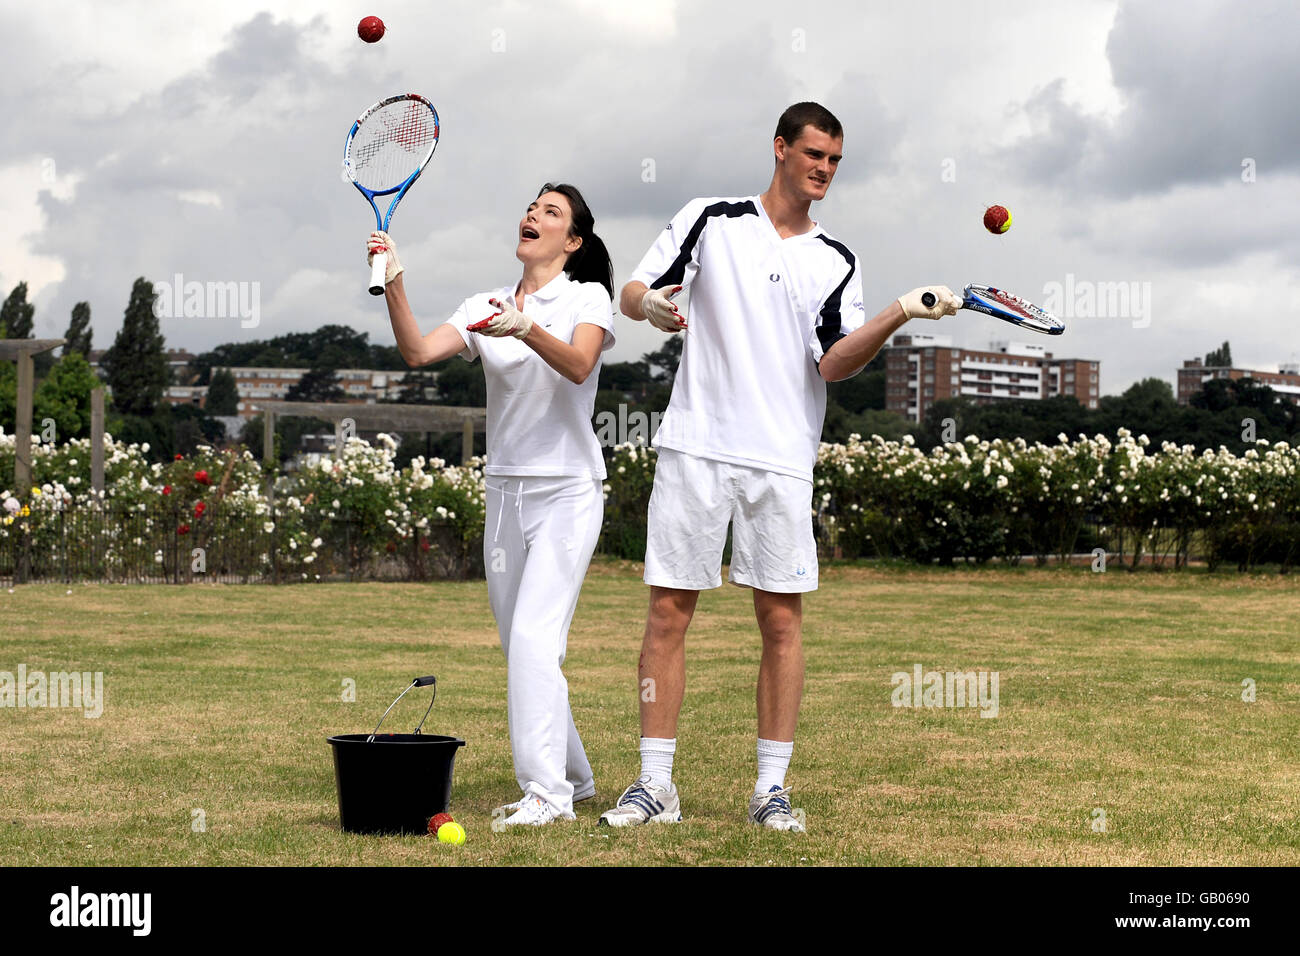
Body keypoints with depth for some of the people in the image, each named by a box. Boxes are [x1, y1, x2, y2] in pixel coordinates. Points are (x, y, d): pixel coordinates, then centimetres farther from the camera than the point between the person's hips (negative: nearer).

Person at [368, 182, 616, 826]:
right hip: (505, 491, 5)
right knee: (523, 648, 8)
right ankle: (573, 778, 21)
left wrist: (526, 328, -39)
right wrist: (394, 285, -20)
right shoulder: (486, 306, 9)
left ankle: (547, 790, -17)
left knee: (533, 636, -18)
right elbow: (419, 352, -6)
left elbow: (578, 365, -22)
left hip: (567, 490, -5)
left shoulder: (588, 297, -2)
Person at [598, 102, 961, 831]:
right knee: (669, 610, -1)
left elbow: (835, 364, -3)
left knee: (782, 616, -1)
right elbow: (632, 292, 6)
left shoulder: (837, 264, 10)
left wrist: (899, 314, -18)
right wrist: (649, 304, -17)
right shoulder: (712, 221, 7)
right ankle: (656, 784, 5)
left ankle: (772, 786, 7)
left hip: (782, 462, 1)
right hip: (695, 448, -1)